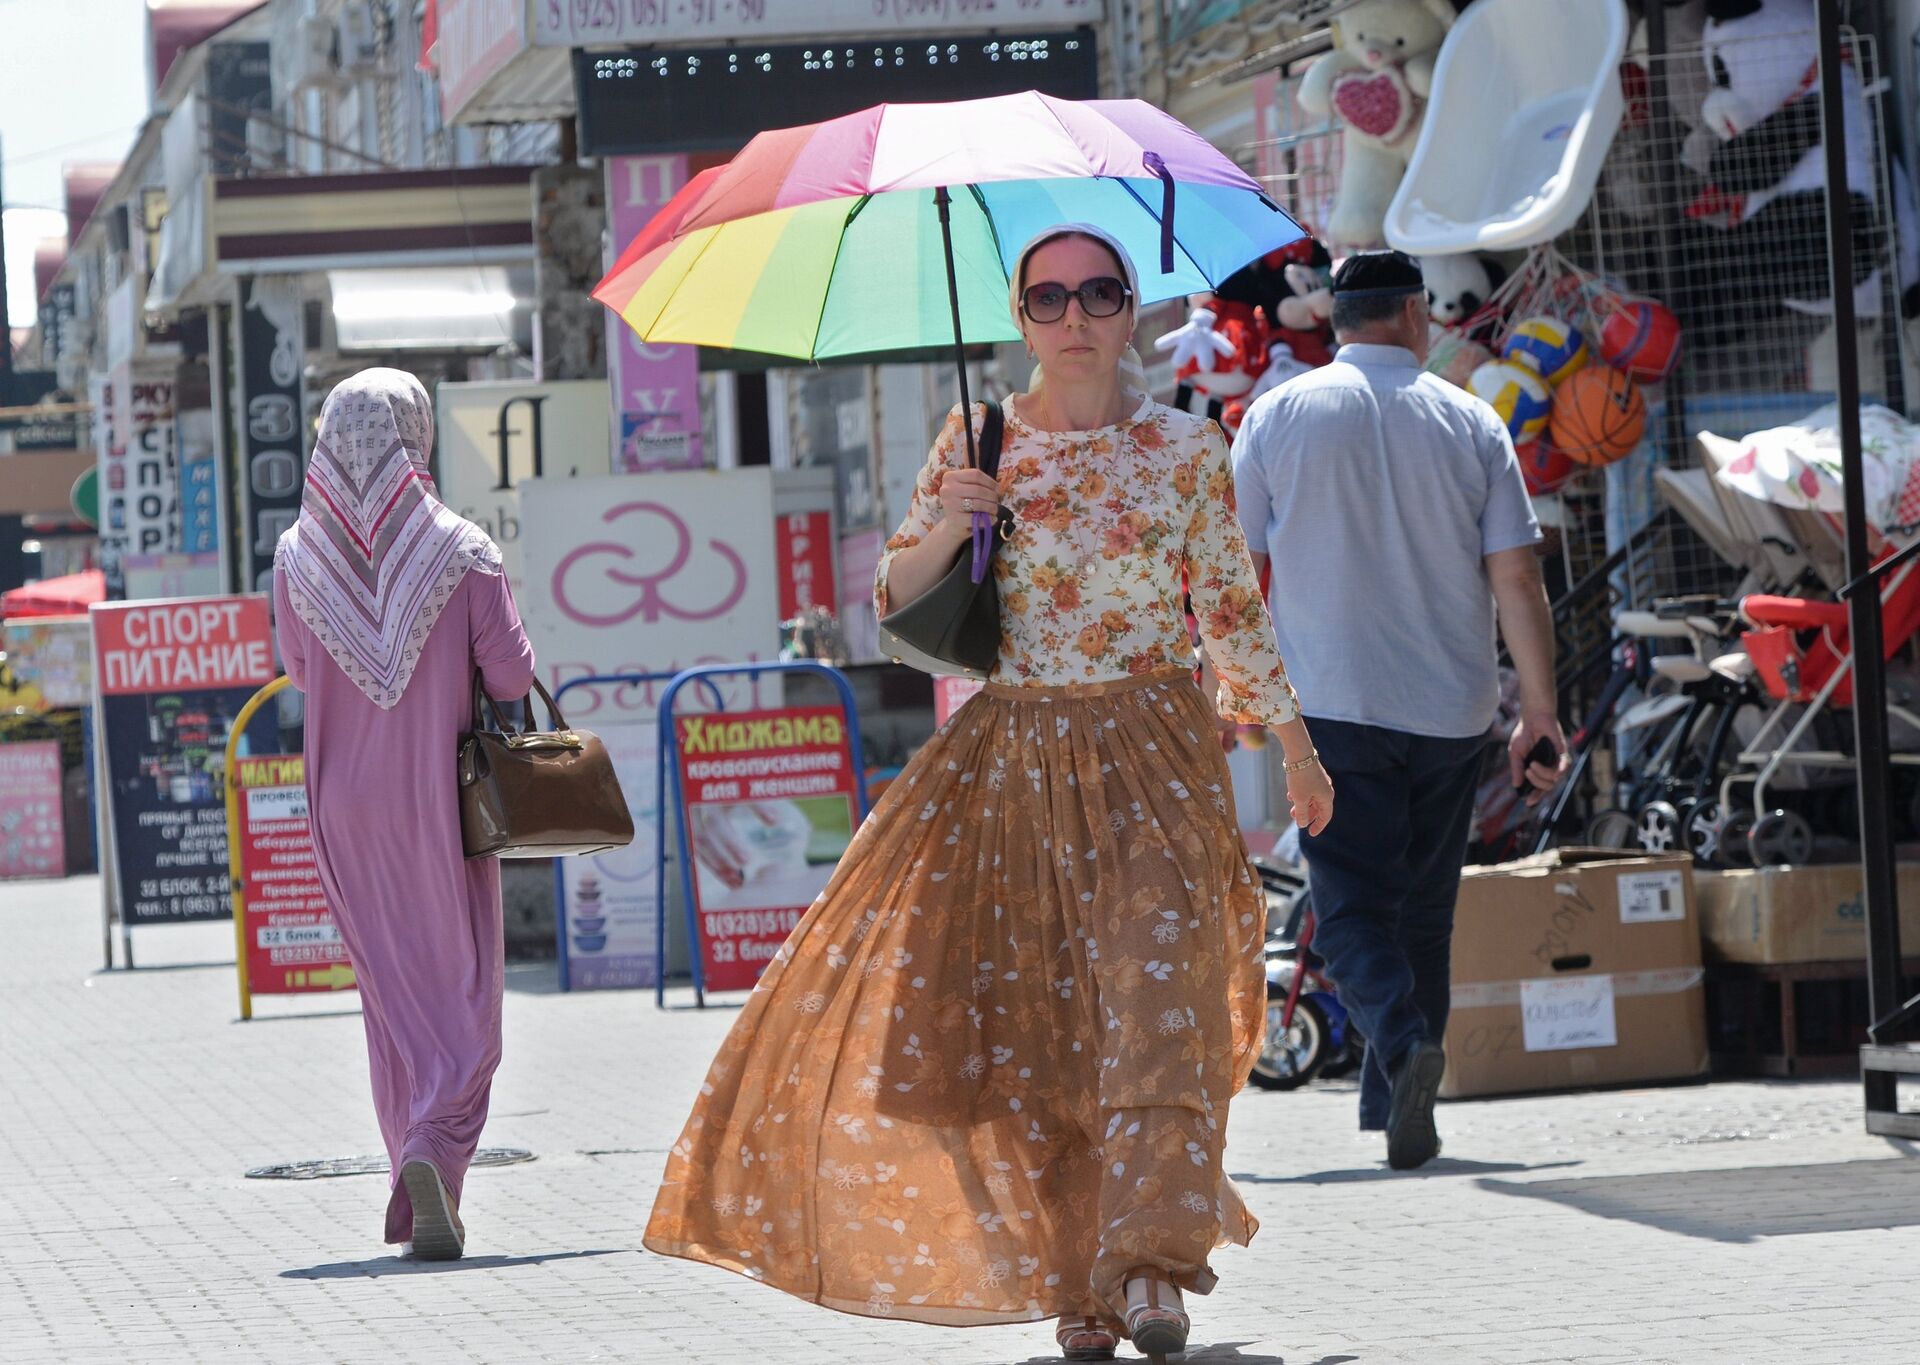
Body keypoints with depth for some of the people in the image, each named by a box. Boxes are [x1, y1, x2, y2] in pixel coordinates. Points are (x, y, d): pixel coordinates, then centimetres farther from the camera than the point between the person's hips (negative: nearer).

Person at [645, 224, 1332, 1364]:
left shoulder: (1187, 449, 2)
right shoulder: (978, 443, 4)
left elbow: (1235, 609, 12)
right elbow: (894, 600, 5)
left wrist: (1296, 748, 17)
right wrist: (943, 530, -15)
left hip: (1153, 755, -2)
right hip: (1005, 757, 2)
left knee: (1155, 989, -16)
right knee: (1025, 1010, 0)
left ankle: (1149, 1266, -21)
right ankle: (1072, 1271, 12)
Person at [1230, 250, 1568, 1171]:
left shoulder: (1278, 415, 1)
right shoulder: (1469, 422, 3)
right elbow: (1517, 580, -1)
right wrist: (1540, 709, 4)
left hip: (1330, 706, -2)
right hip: (1449, 710, 2)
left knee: (1351, 907, -2)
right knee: (1422, 910, 13)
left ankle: (1404, 1041, -29)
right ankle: (1393, 1108, 14)